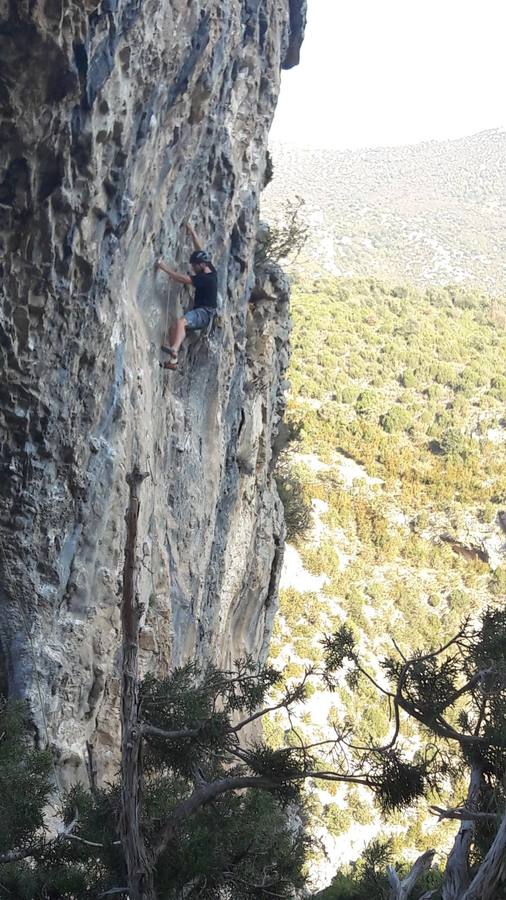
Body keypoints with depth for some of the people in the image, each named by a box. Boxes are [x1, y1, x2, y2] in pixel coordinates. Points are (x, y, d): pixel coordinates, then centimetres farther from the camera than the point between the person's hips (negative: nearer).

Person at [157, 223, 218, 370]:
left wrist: (165, 268, -21)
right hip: (199, 311, 10)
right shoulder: (210, 270, 9)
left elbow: (183, 279, -23)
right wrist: (192, 232, 24)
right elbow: (199, 249, 20)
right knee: (173, 328, 2)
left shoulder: (206, 278, -17)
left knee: (180, 322, -35)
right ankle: (173, 361, -6)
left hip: (204, 313, -10)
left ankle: (174, 350, -55)